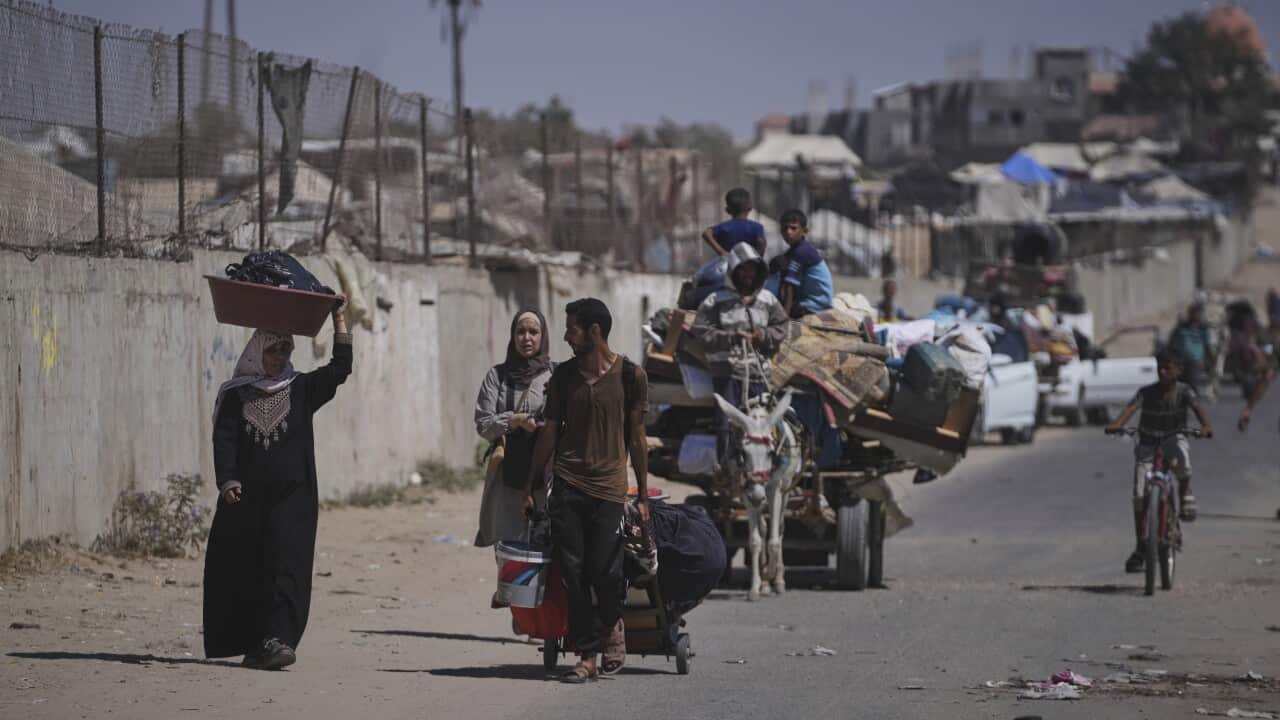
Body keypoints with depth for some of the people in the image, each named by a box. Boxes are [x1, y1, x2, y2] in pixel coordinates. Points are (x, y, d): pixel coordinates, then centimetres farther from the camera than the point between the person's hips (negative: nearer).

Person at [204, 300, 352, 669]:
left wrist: (339, 321, -3)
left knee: (286, 568, -13)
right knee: (244, 571, 2)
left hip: (292, 498, 0)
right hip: (246, 497, 0)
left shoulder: (301, 389, 11)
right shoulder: (236, 395, 8)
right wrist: (227, 481, -17)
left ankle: (276, 640, -21)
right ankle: (252, 643, 10)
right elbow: (224, 440, -2)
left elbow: (340, 368, 0)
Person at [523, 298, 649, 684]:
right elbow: (549, 433, 13)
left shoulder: (630, 376, 0)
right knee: (573, 573, -3)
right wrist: (530, 487, 12)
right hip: (567, 485, 3)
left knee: (606, 572, -9)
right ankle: (587, 657, 3)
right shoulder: (564, 374, 8)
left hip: (608, 485, -3)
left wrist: (643, 495, 5)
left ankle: (613, 626, 23)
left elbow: (636, 438, 4)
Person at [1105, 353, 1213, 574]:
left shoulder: (1184, 391, -10)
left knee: (1181, 462, -38)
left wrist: (1205, 425, -49)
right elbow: (1131, 408, -26)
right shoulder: (1147, 392, -10)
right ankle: (1140, 548, 4)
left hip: (1174, 439, -1)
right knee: (1139, 495, -8)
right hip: (1148, 443, 1)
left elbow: (1196, 407, -27)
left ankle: (1185, 494, -4)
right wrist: (1117, 424, -47)